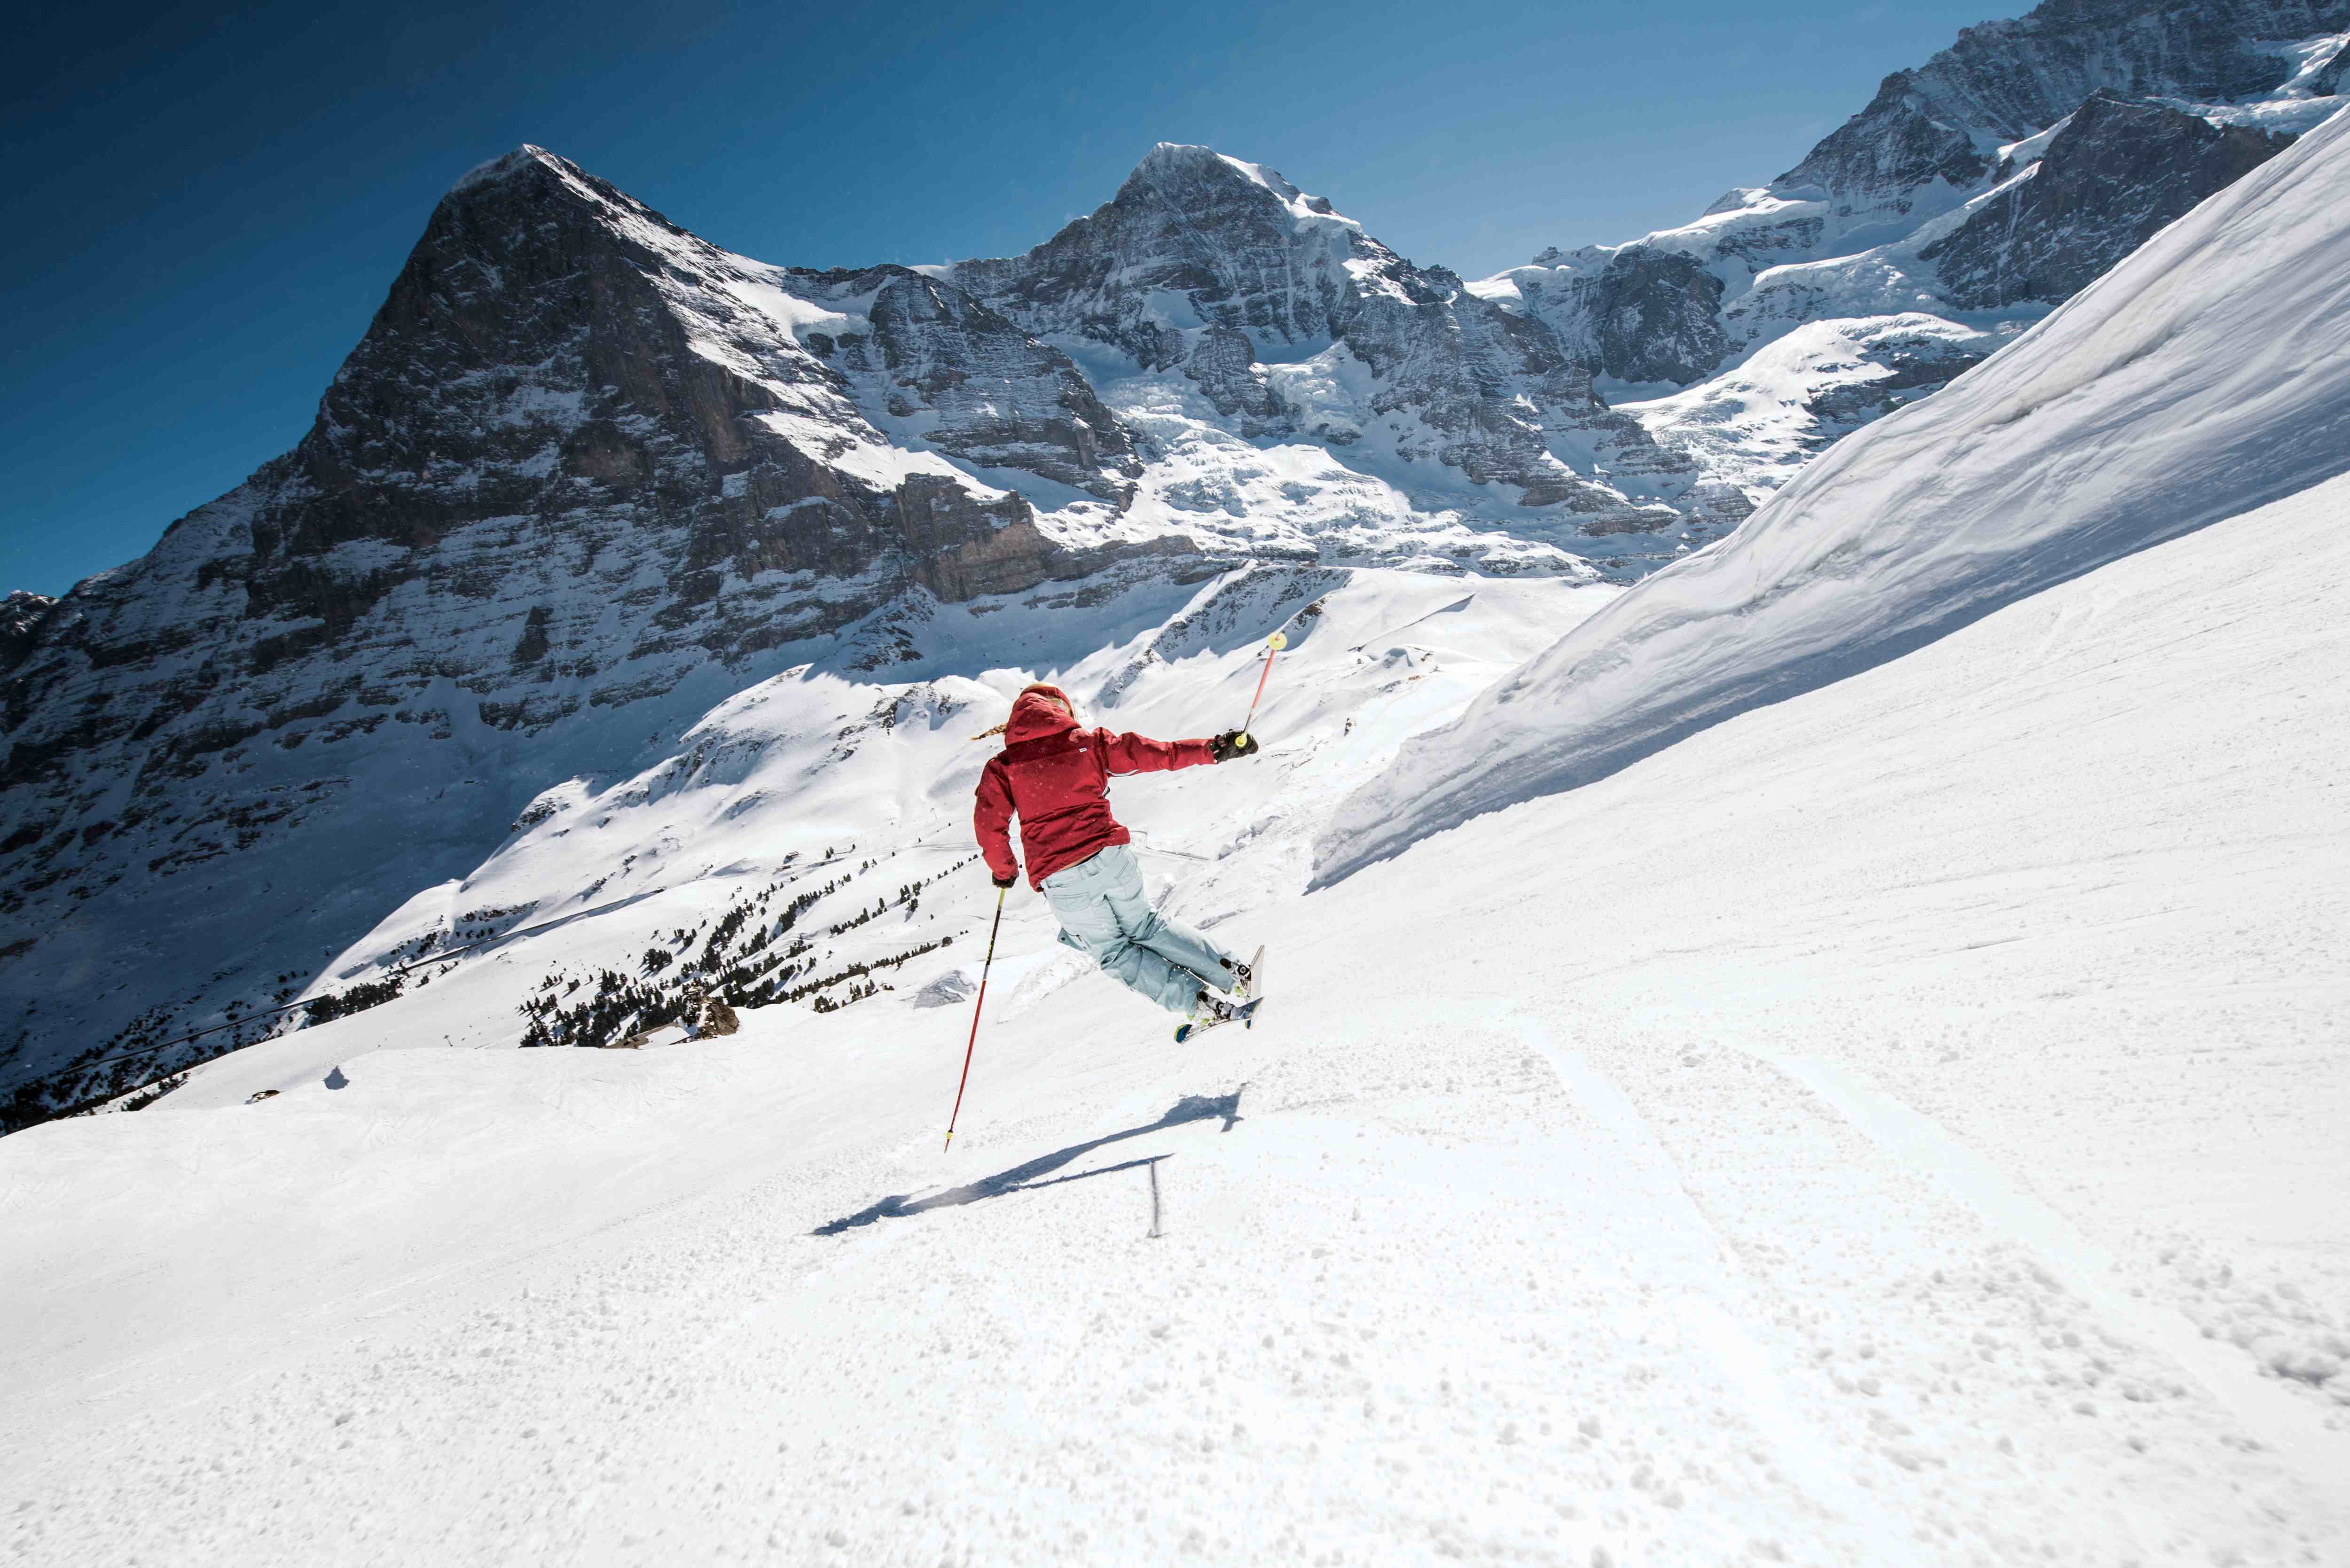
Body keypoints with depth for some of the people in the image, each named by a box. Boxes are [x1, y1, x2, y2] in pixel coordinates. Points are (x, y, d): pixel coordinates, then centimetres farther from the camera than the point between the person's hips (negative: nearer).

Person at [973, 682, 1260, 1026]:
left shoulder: (1002, 767, 7)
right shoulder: (1088, 742, 8)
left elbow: (989, 827, 3)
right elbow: (1150, 753, 3)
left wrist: (1004, 871, 20)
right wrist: (1213, 751, 6)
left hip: (1060, 878, -2)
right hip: (1111, 856, 2)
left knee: (1114, 952, 15)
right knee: (1145, 926, 25)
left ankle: (1201, 1002, 7)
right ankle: (1233, 974, 22)